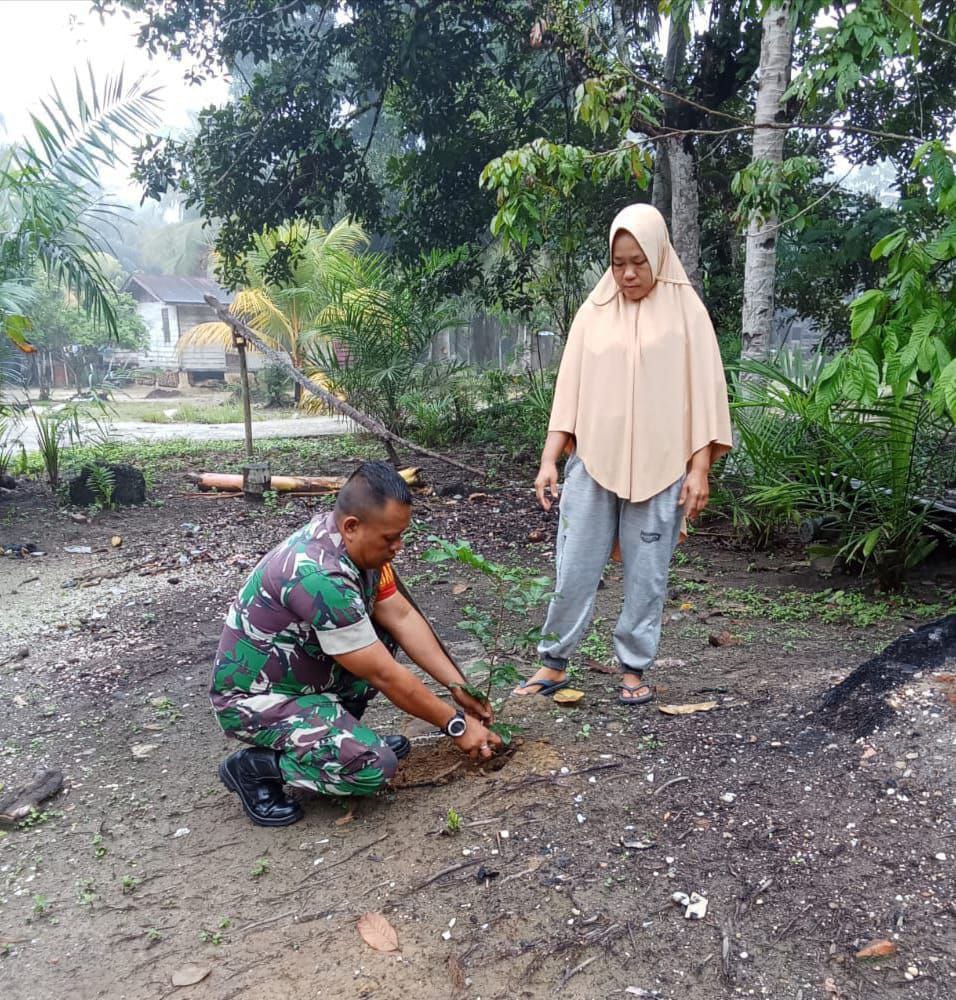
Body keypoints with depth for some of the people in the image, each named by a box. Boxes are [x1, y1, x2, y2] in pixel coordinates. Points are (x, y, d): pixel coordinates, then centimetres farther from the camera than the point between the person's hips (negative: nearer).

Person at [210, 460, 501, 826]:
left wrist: (458, 686, -7)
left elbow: (402, 617, -2)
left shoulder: (355, 543, -8)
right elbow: (385, 676, -26)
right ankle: (253, 766, -3)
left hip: (302, 672, 9)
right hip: (256, 699, -9)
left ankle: (339, 732, 12)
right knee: (375, 766, -22)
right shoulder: (319, 577, -34)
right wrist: (455, 724, -15)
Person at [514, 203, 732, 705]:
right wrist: (549, 459, -1)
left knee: (646, 574, 6)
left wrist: (699, 468, -6)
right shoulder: (593, 312, 7)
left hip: (659, 469, -1)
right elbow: (569, 390, 6)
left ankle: (634, 668, 22)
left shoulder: (684, 310, 1)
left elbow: (702, 391, -1)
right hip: (592, 464, 2)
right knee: (573, 569, 3)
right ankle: (553, 663, 19)